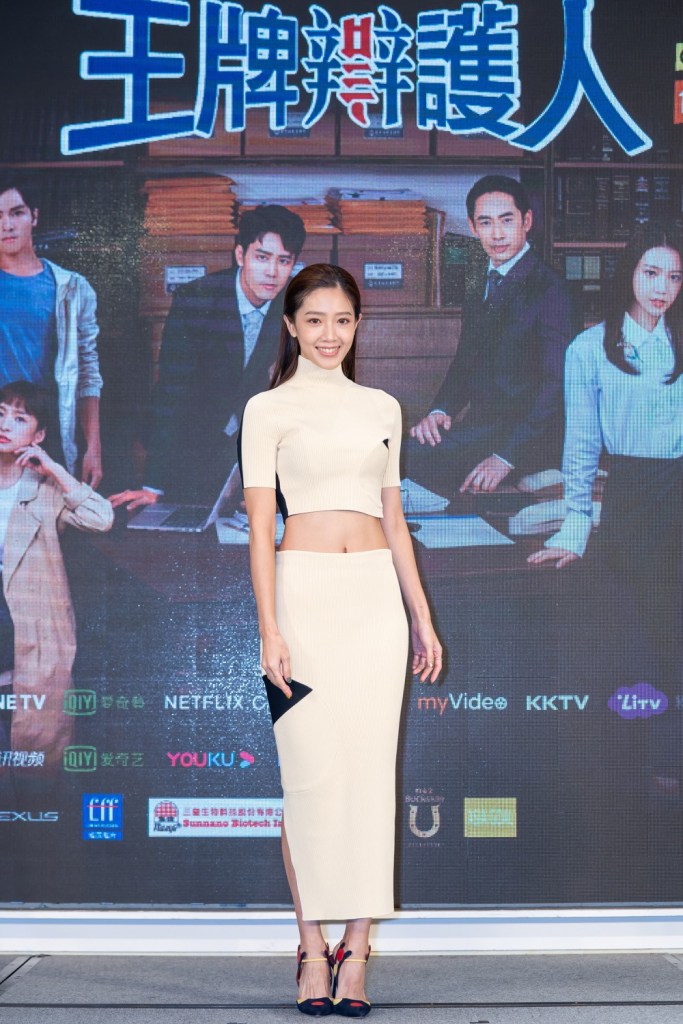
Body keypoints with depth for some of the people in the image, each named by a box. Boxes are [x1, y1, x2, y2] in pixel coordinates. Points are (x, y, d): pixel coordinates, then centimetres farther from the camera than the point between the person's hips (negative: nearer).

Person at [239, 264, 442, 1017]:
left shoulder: (382, 409, 14)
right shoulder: (268, 410, 4)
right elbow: (260, 525, -2)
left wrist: (422, 617, 13)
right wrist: (269, 629, -11)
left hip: (377, 596, 3)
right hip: (304, 592, -3)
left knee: (369, 769, 0)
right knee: (310, 771, -3)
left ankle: (356, 951, 6)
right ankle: (313, 951, 7)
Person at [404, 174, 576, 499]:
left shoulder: (549, 292, -10)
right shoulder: (480, 287, 16)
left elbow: (555, 386, -15)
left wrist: (506, 456, -22)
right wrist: (440, 410, -3)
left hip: (529, 435, -8)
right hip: (480, 423, 8)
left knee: (404, 460, -24)